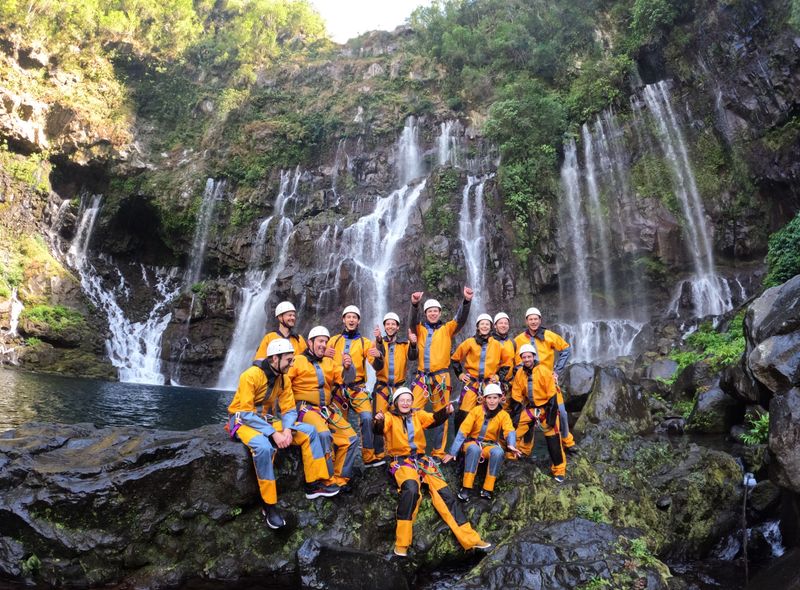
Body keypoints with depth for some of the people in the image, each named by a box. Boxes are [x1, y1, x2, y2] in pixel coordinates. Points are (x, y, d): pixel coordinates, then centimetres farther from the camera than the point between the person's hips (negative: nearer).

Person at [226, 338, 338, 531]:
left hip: (268, 419, 7)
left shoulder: (284, 379, -1)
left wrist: (287, 429, -21)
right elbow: (246, 413, -26)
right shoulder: (251, 375, -23)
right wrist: (274, 433, -30)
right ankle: (269, 506, -23)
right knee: (264, 446, -37)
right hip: (243, 420, -7)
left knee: (309, 432, -6)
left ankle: (315, 484, 2)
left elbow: (289, 409, 0)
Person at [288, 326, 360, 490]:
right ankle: (329, 479, -18)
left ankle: (340, 478, 10)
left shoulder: (329, 362, 16)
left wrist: (347, 368, -16)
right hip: (306, 408, -6)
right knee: (324, 434, -32)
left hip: (328, 409, 7)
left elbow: (346, 379, 5)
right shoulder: (298, 361, -2)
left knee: (351, 438, -2)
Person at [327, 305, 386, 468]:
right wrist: (326, 355, -10)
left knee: (367, 418, -20)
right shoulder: (334, 340, 9)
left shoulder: (365, 342, 5)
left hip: (357, 388, -2)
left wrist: (378, 356, -26)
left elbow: (377, 367, -3)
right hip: (338, 388, 2)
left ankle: (369, 456, -13)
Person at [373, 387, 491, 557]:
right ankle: (401, 542, -22)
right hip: (401, 461, -4)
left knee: (445, 492, -5)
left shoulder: (418, 414, 11)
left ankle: (469, 538, 5)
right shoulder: (390, 417, 0)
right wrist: (379, 421, -45)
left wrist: (445, 411, -27)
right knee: (411, 489, -34)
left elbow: (434, 419, -6)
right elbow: (380, 429, -21)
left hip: (421, 459, 4)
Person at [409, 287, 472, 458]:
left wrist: (466, 301, -21)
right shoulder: (420, 329, 10)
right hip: (422, 377, 0)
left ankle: (438, 452, 15)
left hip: (441, 377, 0)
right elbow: (413, 321, -10)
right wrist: (415, 304, -30)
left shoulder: (447, 329, 10)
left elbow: (461, 319, -4)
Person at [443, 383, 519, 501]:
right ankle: (466, 487, -30)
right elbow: (463, 431, -11)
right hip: (473, 442, -1)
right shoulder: (476, 410, -9)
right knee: (474, 449, -37)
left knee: (498, 452, -33)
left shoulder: (504, 415, -5)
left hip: (490, 445, 1)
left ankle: (487, 489, -23)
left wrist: (511, 444, -46)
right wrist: (452, 452, -15)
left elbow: (509, 431, -22)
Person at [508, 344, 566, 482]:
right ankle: (511, 455, 23)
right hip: (530, 408, 5)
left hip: (546, 408, -5)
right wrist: (515, 415, 0)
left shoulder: (544, 371, -18)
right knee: (516, 430, 1)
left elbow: (552, 396, -16)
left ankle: (559, 470, 9)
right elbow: (516, 397, 3)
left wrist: (551, 416, -18)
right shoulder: (519, 373, -3)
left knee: (553, 440, -5)